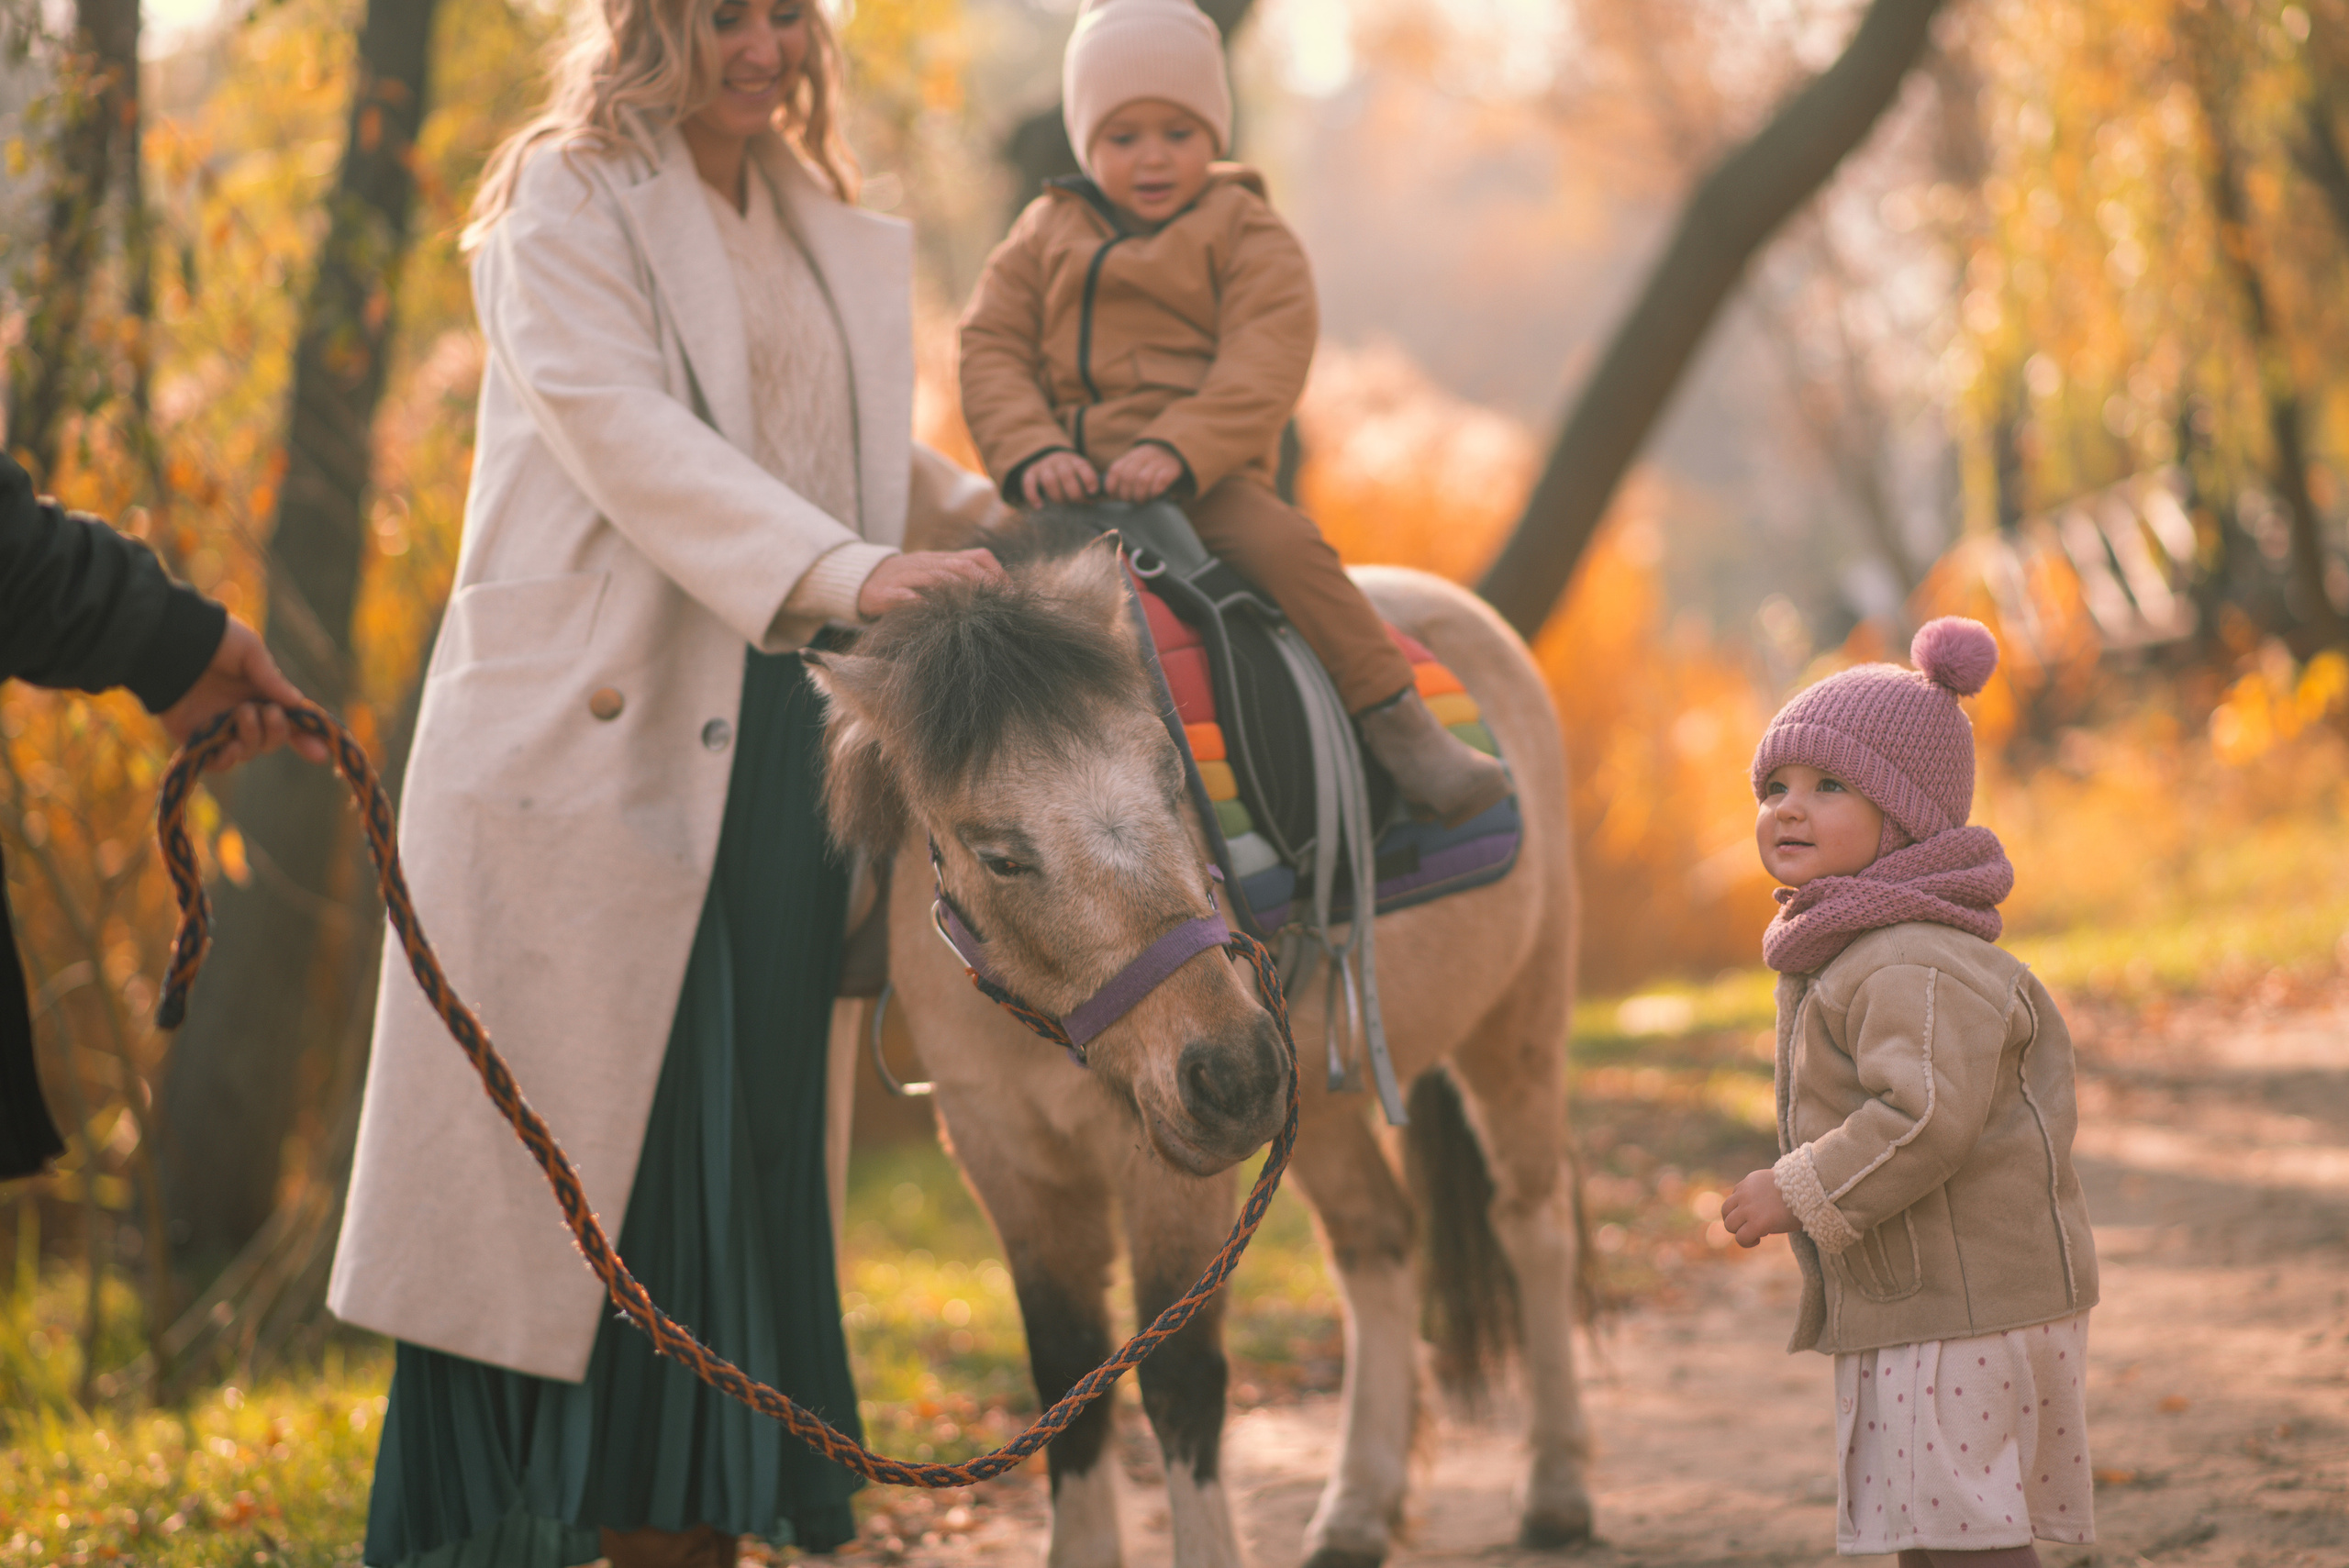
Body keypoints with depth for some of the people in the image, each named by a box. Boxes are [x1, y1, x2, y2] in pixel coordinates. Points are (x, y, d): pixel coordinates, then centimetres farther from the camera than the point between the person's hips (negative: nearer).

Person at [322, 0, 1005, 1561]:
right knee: (555, 1136, -6)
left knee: (742, 1134, 8)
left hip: (774, 742, 7)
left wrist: (991, 512, 7)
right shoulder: (568, 205, -5)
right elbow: (625, 434, -18)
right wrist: (848, 569, -29)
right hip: (589, 731, -7)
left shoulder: (828, 236, 17)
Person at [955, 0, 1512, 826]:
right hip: (1070, 480, 3)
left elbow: (1263, 364, -8)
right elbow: (991, 349, 7)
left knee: (1285, 544, -28)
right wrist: (1031, 453, -12)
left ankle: (1396, 722, -20)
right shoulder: (1044, 238, 17)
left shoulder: (1246, 233, 6)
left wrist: (1176, 451, -23)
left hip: (1204, 478, -3)